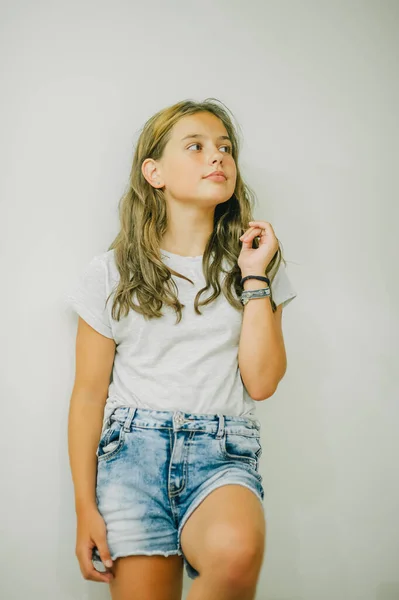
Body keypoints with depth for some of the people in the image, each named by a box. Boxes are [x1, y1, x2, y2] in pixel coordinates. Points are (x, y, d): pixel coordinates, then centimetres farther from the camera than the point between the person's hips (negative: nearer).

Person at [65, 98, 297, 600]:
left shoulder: (253, 265, 12)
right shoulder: (110, 274, 7)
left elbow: (262, 383, 1)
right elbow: (89, 395, 5)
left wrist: (255, 279, -2)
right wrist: (85, 507, 0)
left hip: (223, 452, 0)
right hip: (134, 446, 0)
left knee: (236, 549, -31)